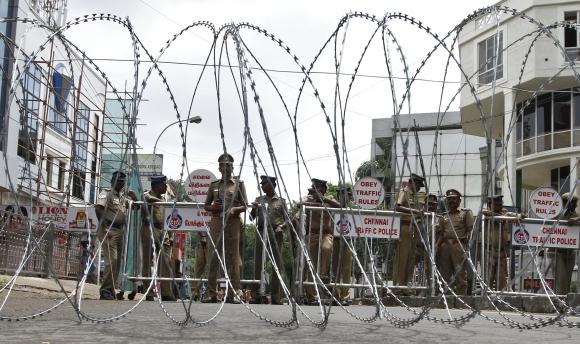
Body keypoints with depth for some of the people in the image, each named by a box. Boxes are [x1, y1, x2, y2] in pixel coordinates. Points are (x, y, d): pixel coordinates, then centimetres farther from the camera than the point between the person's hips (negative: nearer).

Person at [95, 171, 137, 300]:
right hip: (108, 230, -8)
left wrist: (134, 198, 7)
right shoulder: (106, 194, 0)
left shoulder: (123, 197, 22)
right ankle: (106, 290, -12)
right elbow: (98, 209, -15)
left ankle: (112, 290, 16)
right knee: (112, 260, -16)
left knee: (117, 261, 8)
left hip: (119, 231, 8)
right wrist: (104, 227, -25)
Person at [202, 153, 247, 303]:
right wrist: (215, 207, -5)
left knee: (232, 258, -3)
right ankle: (211, 292, 2)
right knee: (213, 257, -1)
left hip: (233, 223, -2)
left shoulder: (239, 184, 10)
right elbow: (206, 206, 17)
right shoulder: (214, 185, 15)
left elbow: (245, 206, 6)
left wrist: (234, 209, -14)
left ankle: (232, 293, -1)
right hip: (216, 222, 2)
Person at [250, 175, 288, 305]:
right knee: (258, 263, 0)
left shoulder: (281, 201, 8)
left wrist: (281, 227, -13)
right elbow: (252, 218, 14)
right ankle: (256, 295, 3)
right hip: (261, 232, 3)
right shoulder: (259, 200, 16)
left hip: (276, 233, -2)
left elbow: (287, 219, 6)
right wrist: (254, 209, -6)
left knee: (277, 263, -3)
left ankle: (276, 296, 0)